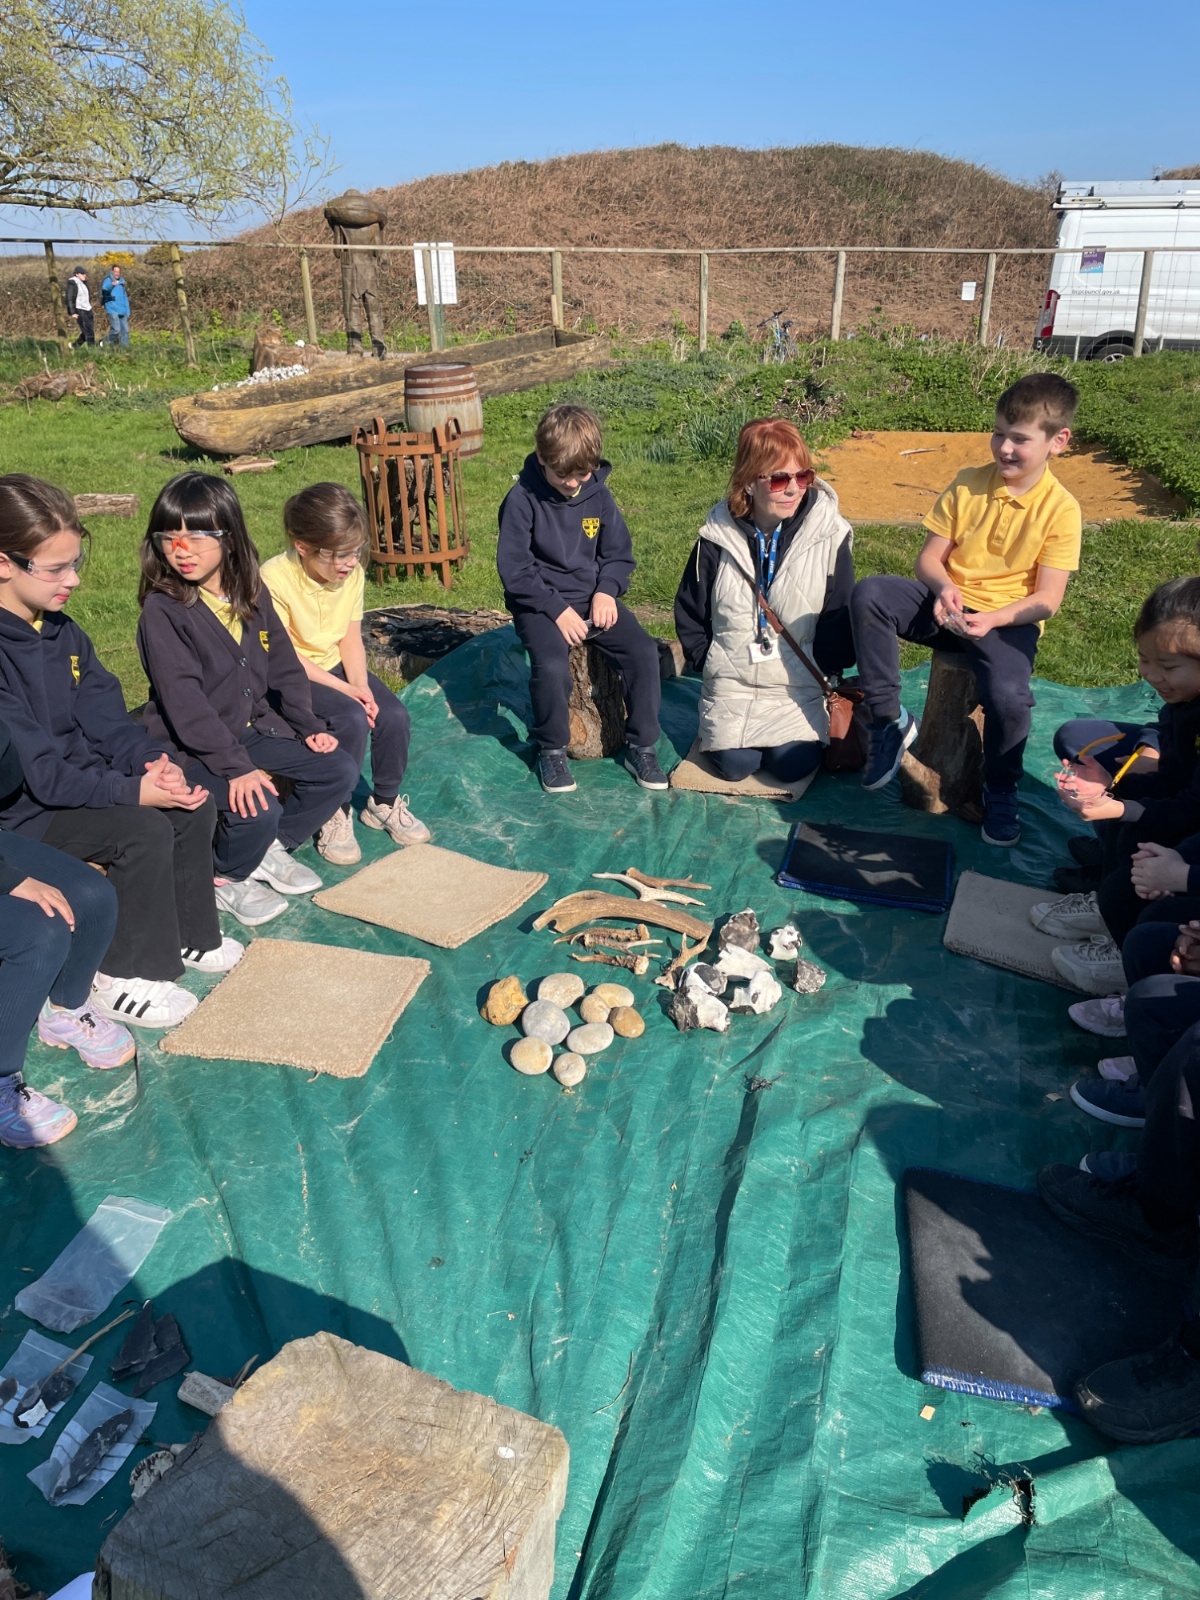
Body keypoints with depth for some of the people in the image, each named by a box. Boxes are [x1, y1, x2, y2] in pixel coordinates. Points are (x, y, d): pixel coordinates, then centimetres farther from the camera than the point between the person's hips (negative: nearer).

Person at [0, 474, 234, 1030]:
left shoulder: (61, 631, 5)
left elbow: (106, 719, 2)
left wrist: (154, 759, -16)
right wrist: (133, 791, -29)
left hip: (81, 778, 8)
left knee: (194, 805, -4)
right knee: (144, 831, -24)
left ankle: (190, 935, 15)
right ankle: (125, 979, -6)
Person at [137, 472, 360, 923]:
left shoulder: (252, 593, 2)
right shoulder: (162, 610, -18)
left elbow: (284, 666, 9)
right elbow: (184, 702, -24)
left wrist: (310, 727, 1)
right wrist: (235, 766, -30)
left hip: (252, 729, 7)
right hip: (191, 748, -7)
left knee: (340, 770, -2)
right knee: (257, 808, -28)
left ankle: (271, 847, 16)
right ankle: (224, 879, 4)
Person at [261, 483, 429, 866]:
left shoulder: (352, 574, -7)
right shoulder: (274, 579, -25)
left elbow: (351, 638, -2)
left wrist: (362, 686, -20)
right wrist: (345, 690, -25)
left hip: (337, 666, 6)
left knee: (394, 716, -18)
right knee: (353, 721, -30)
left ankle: (385, 803, 7)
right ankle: (334, 815, -9)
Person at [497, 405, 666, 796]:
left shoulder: (598, 495, 2)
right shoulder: (522, 499, -11)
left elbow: (619, 554, 10)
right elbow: (514, 569, -12)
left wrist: (606, 591, -10)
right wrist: (557, 609, -18)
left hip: (593, 598, 4)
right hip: (540, 604, -4)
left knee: (643, 650, -18)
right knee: (551, 665, -31)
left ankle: (641, 747, -3)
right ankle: (551, 751, -6)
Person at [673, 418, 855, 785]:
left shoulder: (829, 535, -7)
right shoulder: (718, 537, -4)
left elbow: (840, 616, -1)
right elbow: (689, 611, 6)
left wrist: (821, 670, -6)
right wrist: (708, 663, 0)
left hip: (799, 684, -1)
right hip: (731, 682, 1)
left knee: (792, 765, -17)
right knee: (734, 765, -13)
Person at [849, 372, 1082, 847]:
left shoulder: (1061, 509, -7)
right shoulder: (968, 484, 1)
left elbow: (1046, 599, -10)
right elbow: (929, 558, 2)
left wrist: (992, 619, -26)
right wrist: (944, 587, -21)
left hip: (1008, 620, -3)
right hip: (946, 605, 3)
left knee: (1008, 696, -33)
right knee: (868, 594, -25)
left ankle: (1000, 794, 0)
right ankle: (889, 721, -13)